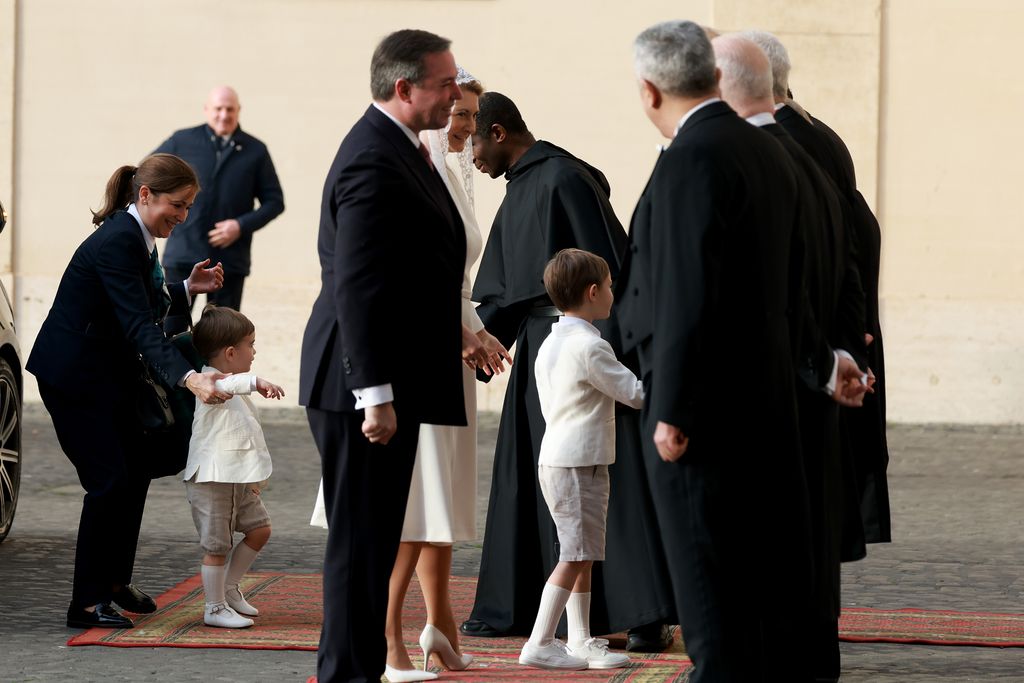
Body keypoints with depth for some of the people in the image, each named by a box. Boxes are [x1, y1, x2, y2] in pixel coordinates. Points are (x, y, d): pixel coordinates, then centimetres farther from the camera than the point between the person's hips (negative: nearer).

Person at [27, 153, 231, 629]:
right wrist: (190, 378, -43)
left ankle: (114, 578, 27)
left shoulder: (135, 237, 5)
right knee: (109, 479, -11)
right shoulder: (117, 243, -25)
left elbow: (143, 305, 15)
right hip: (72, 375, -10)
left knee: (138, 463, 14)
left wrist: (187, 289, 0)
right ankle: (86, 602, -4)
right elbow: (139, 326, -33)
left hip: (108, 372, 10)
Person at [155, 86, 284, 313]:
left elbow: (274, 201, 6)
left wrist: (242, 225, -9)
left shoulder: (255, 151, 5)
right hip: (183, 256, -1)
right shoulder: (183, 141, 3)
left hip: (229, 259, 1)